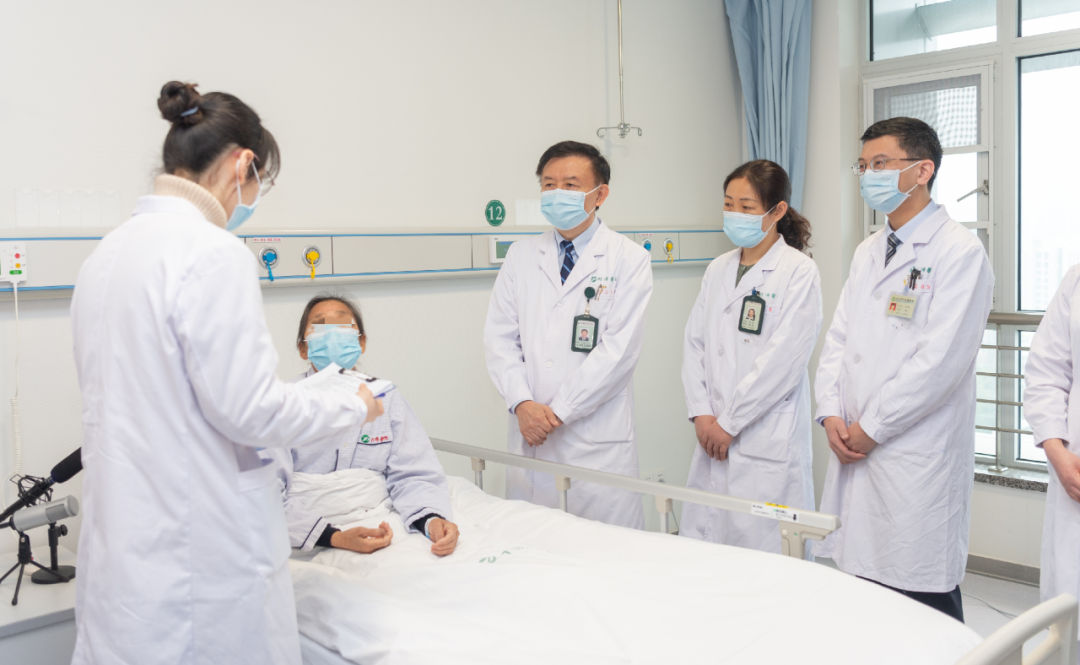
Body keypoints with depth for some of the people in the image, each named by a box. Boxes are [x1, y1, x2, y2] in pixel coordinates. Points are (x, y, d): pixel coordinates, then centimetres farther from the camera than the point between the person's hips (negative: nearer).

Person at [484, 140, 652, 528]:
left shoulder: (629, 260, 0)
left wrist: (558, 410, -12)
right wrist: (522, 404, -8)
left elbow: (618, 349, -9)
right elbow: (500, 339, 7)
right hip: (530, 436, 3)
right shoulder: (521, 256, 12)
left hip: (597, 442, -3)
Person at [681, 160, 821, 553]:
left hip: (768, 442, -5)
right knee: (701, 539, 8)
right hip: (714, 438, 6)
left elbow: (784, 358, -13)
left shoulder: (799, 272, -6)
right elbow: (695, 343, 11)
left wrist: (729, 423, -11)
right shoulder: (717, 270, 13)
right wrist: (701, 415, -1)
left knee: (764, 549, -2)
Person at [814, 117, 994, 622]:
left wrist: (872, 428, -12)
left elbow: (940, 360, -16)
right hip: (855, 450, 7)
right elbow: (838, 338, 15)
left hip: (919, 461, -7)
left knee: (923, 595, 1)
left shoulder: (959, 252, -9)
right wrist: (832, 415, 0)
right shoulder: (868, 252, 16)